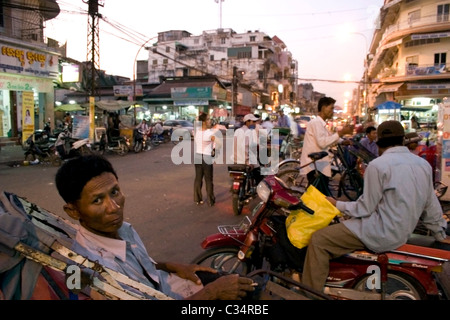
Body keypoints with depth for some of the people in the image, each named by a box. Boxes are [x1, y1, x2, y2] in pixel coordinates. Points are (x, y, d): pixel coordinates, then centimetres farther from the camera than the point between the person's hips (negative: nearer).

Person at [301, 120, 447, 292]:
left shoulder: (377, 165, -15)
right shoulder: (424, 164, 6)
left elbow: (365, 208, -13)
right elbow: (431, 207, 12)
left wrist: (337, 204, 1)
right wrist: (441, 235, 27)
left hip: (381, 234, -9)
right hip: (403, 233, 9)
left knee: (318, 240, -5)